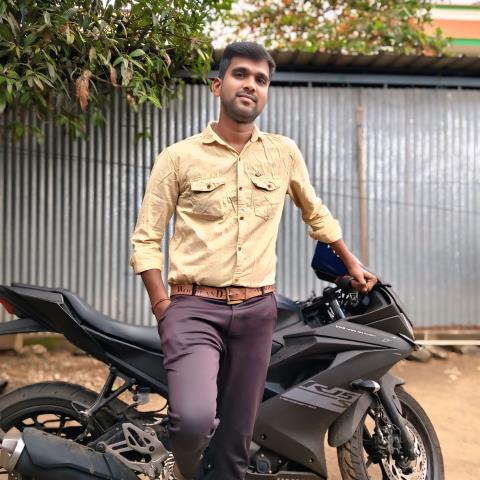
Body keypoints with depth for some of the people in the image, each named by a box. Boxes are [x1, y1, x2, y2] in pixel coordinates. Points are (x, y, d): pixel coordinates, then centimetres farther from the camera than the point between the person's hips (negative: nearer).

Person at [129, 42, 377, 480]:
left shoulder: (284, 153, 8)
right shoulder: (178, 157, -1)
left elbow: (316, 213, 24)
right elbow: (145, 241, 0)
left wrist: (352, 264, 28)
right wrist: (163, 308, -8)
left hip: (257, 311, 3)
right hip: (194, 306, -3)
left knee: (236, 437, 8)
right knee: (195, 418, -23)